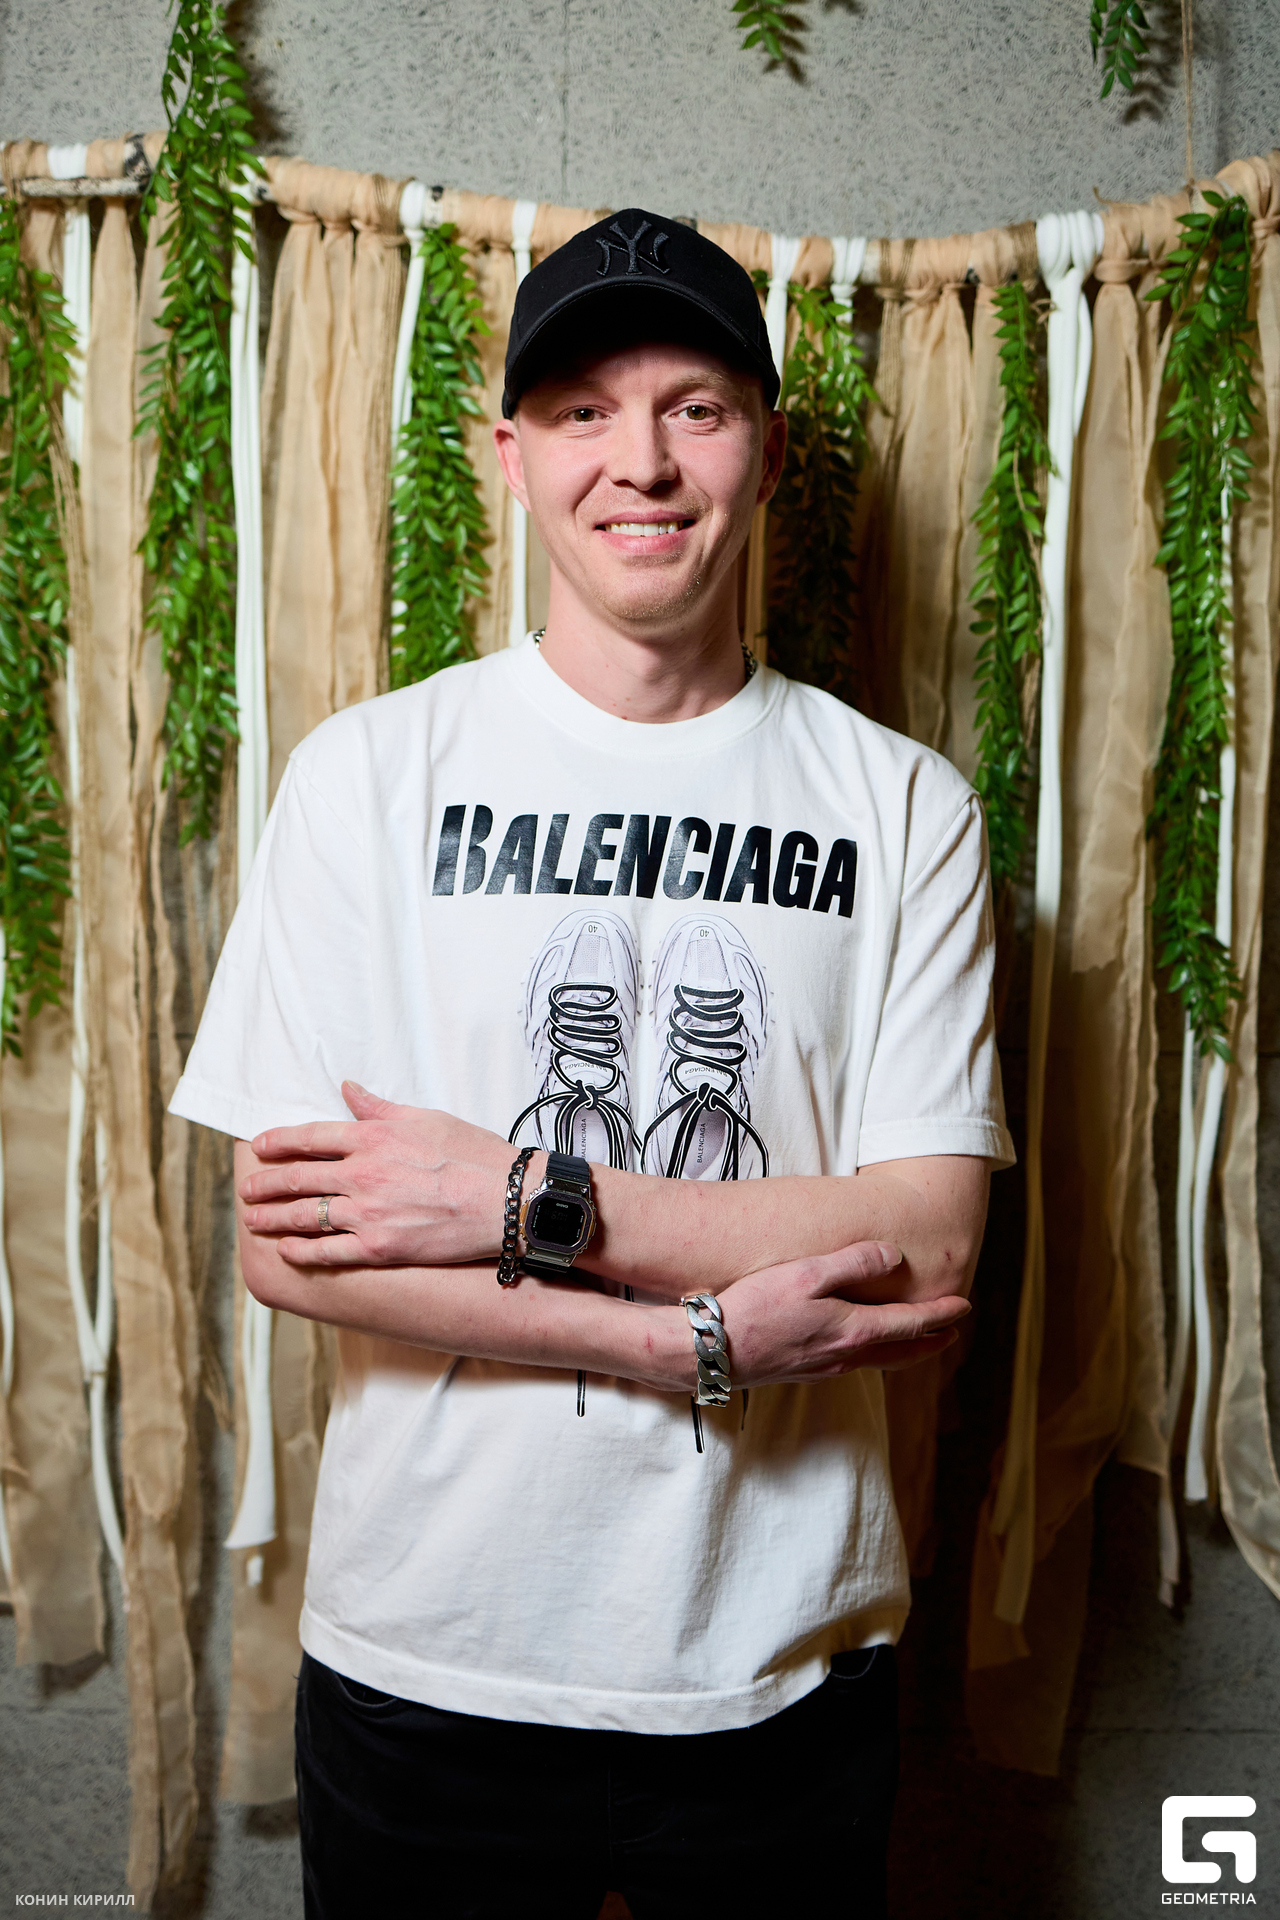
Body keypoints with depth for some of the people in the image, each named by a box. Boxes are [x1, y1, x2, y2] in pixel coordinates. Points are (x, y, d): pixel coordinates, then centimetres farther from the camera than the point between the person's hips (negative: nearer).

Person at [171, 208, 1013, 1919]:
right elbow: (289, 1243, -11)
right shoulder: (371, 770, -6)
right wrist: (702, 1341, -17)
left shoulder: (905, 805, -3)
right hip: (428, 1657, 0)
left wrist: (528, 1202, -18)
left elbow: (927, 1255, -10)